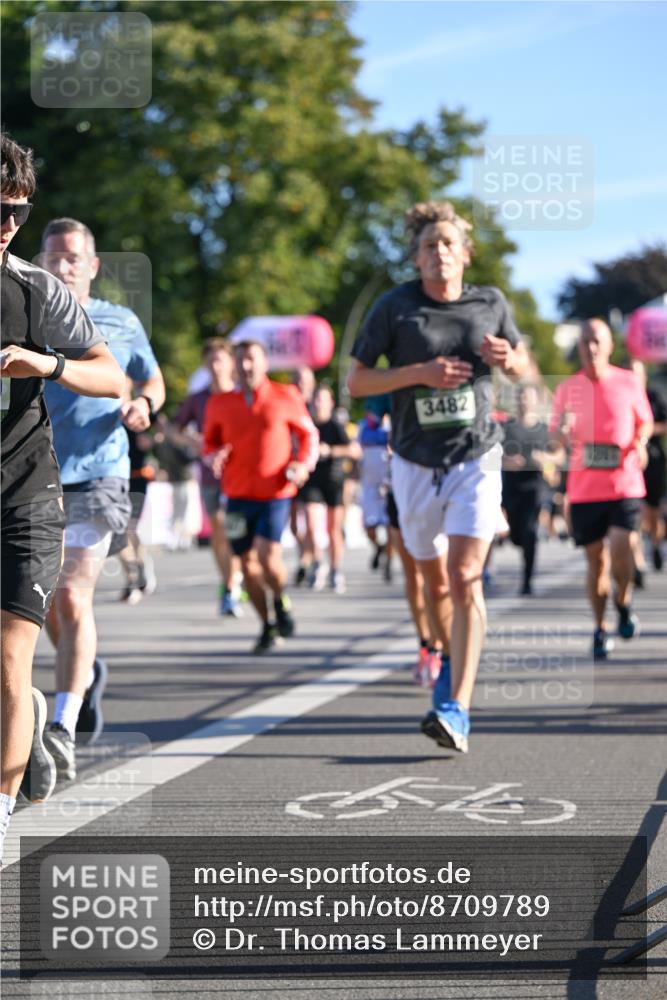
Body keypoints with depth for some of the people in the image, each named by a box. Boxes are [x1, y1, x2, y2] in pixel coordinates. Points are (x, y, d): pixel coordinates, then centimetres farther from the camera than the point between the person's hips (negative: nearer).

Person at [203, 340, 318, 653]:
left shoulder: (285, 397, 0)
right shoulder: (219, 404, 5)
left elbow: (308, 433, 9)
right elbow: (209, 441, 17)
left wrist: (304, 463, -7)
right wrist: (214, 456, -6)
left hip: (275, 493, -3)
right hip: (238, 494, 3)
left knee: (267, 554, -19)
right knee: (247, 562, 3)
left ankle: (282, 601, 12)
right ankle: (268, 627, 21)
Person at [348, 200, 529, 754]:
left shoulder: (491, 303, 2)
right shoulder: (394, 307, -4)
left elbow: (524, 367, 16)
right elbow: (356, 382, -4)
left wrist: (509, 358, -8)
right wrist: (420, 372, -18)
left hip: (476, 460, -1)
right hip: (416, 463, 1)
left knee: (465, 578, -16)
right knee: (434, 580, 14)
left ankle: (457, 710, -23)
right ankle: (451, 656, 46)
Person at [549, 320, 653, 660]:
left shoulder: (629, 383, 3)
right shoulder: (568, 388, 5)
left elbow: (645, 421, 15)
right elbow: (555, 430, 10)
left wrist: (640, 441, -6)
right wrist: (563, 434, -13)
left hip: (624, 483, -1)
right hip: (584, 488, 1)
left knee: (621, 549, -16)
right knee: (595, 559, 4)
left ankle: (623, 600, 15)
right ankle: (600, 629, 17)